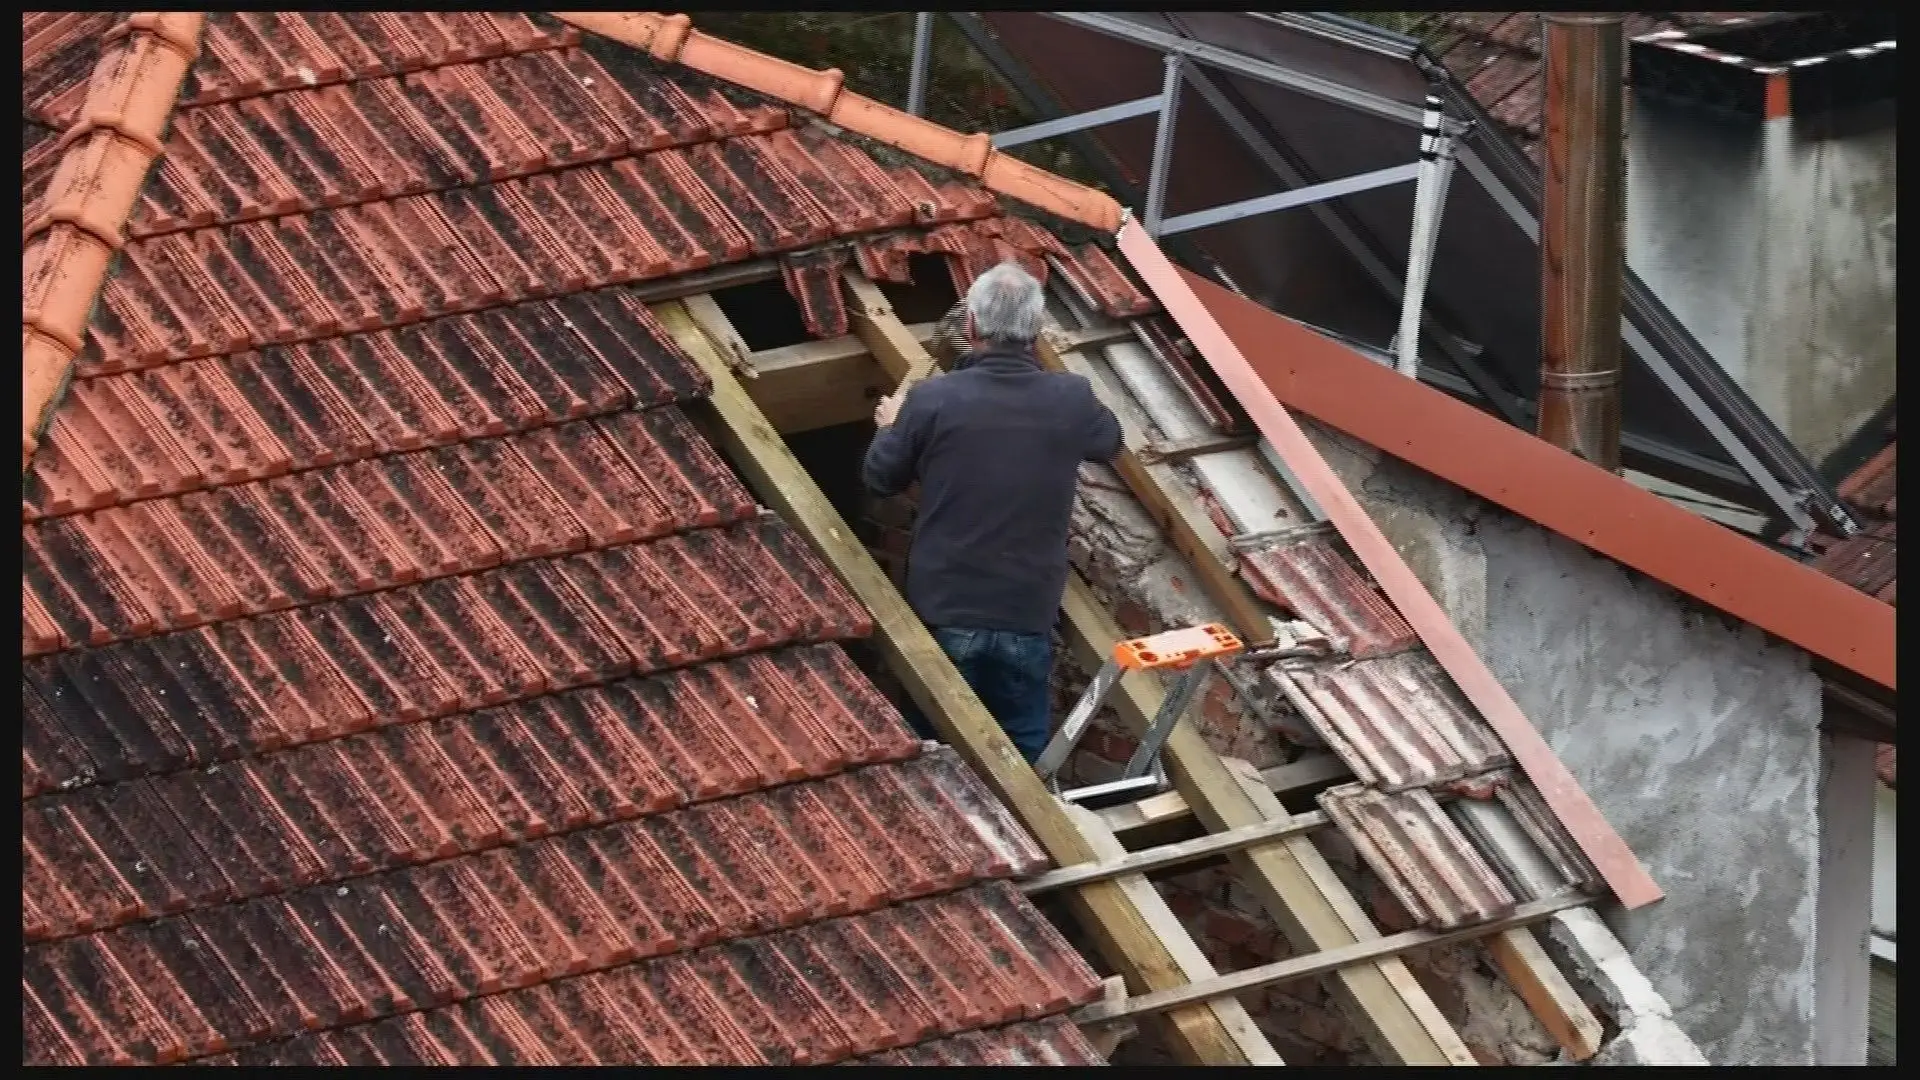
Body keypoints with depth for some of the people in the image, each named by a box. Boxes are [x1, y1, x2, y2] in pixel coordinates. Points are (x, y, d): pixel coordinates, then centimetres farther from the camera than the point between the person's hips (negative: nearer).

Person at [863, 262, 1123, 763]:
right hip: (1029, 611, 1)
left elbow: (879, 478, 0)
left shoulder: (931, 400, -17)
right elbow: (1110, 441, 14)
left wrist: (891, 426, 20)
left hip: (944, 609, -1)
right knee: (1024, 746, 18)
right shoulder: (1072, 400, -10)